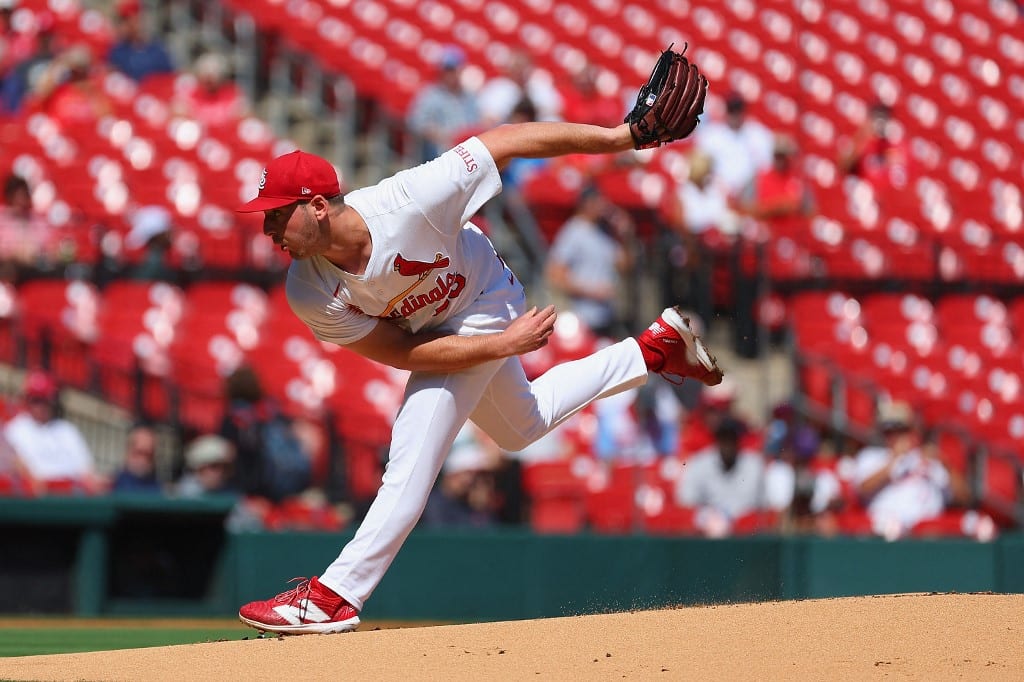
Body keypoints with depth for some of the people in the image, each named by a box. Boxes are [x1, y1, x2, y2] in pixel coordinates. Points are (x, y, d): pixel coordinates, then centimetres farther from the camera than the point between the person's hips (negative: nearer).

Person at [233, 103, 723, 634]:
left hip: (482, 306, -6)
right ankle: (655, 348, 40)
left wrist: (616, 136, -32)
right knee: (520, 427, 27)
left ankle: (336, 596, -9)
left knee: (412, 457, -15)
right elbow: (403, 353, -23)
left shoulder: (410, 201, -41)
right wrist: (505, 344, -31)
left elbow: (502, 142, -32)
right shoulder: (310, 294, -28)